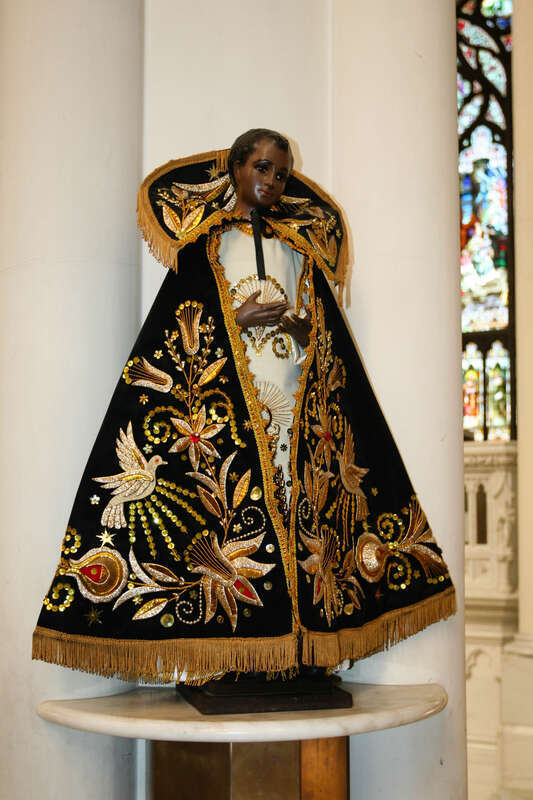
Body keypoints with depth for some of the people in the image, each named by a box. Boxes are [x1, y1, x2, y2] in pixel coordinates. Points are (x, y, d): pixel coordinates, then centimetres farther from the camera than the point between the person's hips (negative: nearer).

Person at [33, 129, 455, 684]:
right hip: (222, 393, -3)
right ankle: (228, 662, -11)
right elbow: (179, 324, 3)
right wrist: (241, 320, -10)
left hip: (294, 398, 4)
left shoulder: (298, 245, 21)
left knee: (297, 503, -6)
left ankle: (294, 650, -3)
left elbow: (326, 333, 15)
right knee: (228, 499, -13)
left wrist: (295, 324, -6)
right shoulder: (204, 240, 12)